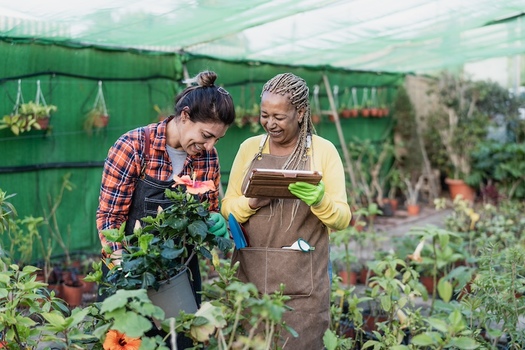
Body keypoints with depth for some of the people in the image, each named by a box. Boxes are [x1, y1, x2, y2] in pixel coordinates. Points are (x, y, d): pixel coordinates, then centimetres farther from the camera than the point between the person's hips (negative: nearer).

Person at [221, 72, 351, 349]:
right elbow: (227, 207, 6)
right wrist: (252, 203, -15)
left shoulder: (323, 150, -3)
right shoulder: (249, 147, 5)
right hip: (249, 276, 3)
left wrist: (319, 200, -24)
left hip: (302, 282, -2)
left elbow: (342, 220, -4)